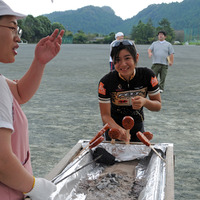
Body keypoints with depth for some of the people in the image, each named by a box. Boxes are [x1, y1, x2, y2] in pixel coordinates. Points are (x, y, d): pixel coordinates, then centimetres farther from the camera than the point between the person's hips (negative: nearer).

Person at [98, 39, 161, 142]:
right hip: (114, 127, -1)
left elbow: (158, 106, -10)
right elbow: (105, 115, -21)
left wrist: (145, 102, -32)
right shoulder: (105, 82, -23)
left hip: (137, 127, 2)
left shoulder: (147, 75, -19)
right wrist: (118, 129, -41)